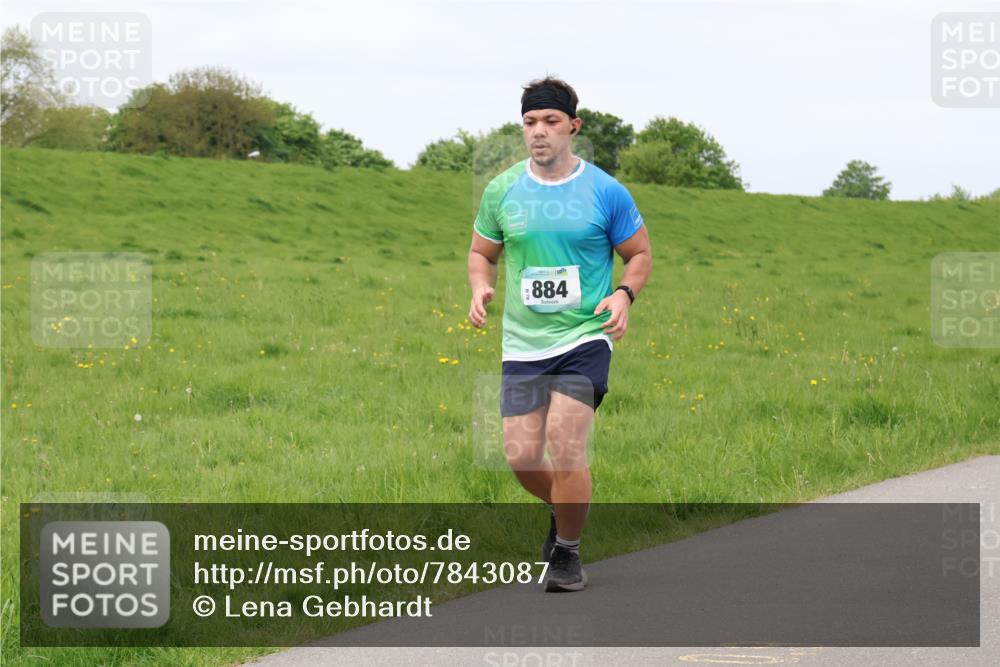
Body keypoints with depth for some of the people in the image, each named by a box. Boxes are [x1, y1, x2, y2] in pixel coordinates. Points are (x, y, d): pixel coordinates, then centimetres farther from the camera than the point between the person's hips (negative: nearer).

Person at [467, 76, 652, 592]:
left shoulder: (605, 192, -3)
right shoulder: (502, 191, 4)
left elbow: (640, 253, 8)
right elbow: (481, 252, 17)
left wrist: (624, 294, -11)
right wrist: (480, 288, -5)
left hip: (585, 338, -3)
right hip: (523, 342, 3)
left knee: (565, 446, -16)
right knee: (521, 457, -2)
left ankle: (567, 553, 6)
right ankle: (565, 510, 33)